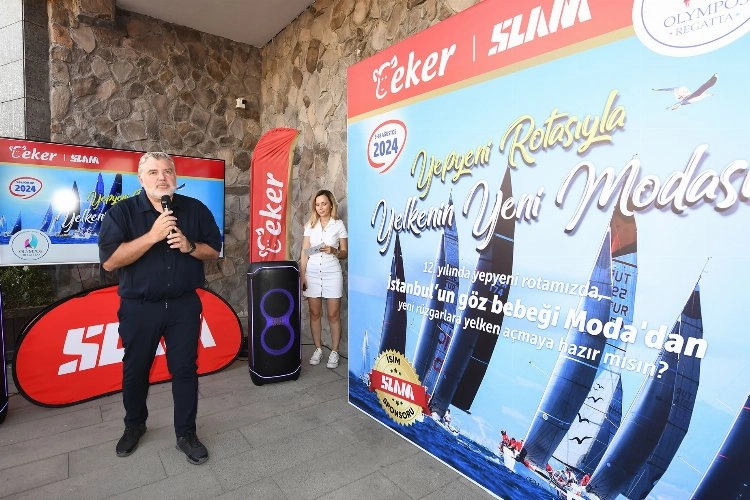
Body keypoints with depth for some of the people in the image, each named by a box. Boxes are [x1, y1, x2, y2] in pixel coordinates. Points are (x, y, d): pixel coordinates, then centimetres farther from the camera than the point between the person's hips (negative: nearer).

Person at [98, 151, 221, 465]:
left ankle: (186, 434, 23)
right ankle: (134, 426, 42)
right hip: (138, 307, 0)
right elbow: (109, 261, -15)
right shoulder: (122, 212, -5)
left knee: (185, 370, 6)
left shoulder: (196, 209, 1)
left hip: (184, 306, 1)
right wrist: (152, 236, -24)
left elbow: (214, 250, 4)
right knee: (135, 370, 16)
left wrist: (190, 246, -17)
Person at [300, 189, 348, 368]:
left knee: (333, 315, 1)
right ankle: (318, 349, 23)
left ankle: (334, 352, 13)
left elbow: (345, 253, 4)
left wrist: (334, 251, -17)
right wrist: (302, 275, -1)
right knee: (314, 313, 8)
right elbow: (304, 252, 7)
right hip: (312, 273, 3)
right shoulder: (310, 225, 8)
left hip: (332, 273, -2)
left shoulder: (339, 224, 2)